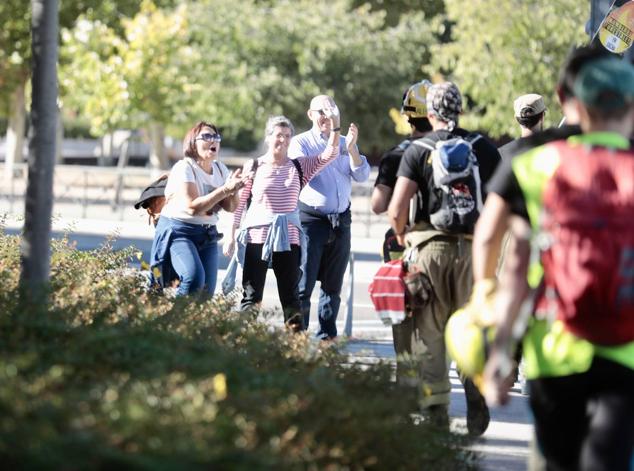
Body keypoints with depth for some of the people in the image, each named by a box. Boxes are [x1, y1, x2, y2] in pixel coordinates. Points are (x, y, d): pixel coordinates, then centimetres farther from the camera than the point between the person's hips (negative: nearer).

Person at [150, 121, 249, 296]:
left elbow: (231, 207, 8)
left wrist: (234, 189, -14)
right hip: (178, 231, -7)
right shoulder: (184, 168, -12)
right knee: (194, 277, -29)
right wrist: (225, 189, -25)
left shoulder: (220, 168, 9)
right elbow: (192, 207, -23)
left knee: (207, 290, -4)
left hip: (207, 234, 7)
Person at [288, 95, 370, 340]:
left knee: (333, 284, 7)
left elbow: (362, 175, 3)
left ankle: (327, 335, 11)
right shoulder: (301, 143, 4)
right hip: (311, 217, -4)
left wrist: (352, 149, -12)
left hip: (340, 221, 4)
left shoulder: (345, 143, 16)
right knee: (304, 283, -9)